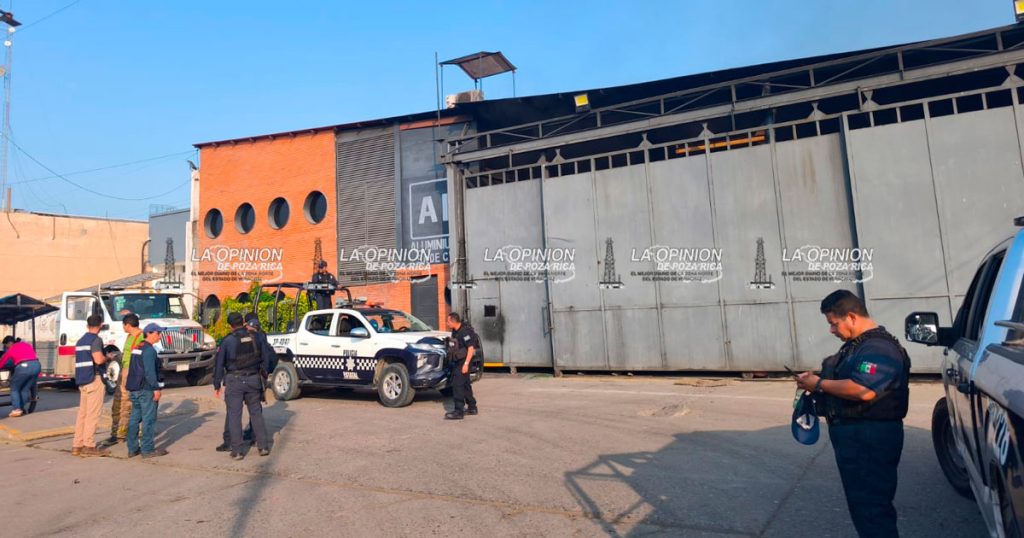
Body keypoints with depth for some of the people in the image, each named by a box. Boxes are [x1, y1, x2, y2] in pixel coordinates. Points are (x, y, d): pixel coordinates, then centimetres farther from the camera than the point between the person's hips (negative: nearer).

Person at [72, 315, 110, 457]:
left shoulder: (80, 340, 17)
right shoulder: (96, 340, -11)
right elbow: (98, 360, -23)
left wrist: (104, 357, 28)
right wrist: (107, 358, -2)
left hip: (82, 380, 9)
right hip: (94, 379, -9)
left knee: (82, 413, 11)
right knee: (93, 414, -6)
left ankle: (77, 445, 14)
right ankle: (89, 446, -5)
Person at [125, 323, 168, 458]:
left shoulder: (136, 348, 16)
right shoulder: (149, 350, -15)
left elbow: (132, 369, 21)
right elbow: (149, 372, -20)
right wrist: (156, 388, -17)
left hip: (134, 389, 10)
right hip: (146, 389, -10)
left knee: (134, 418, 13)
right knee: (148, 419, -4)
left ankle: (132, 448, 18)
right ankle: (147, 449, -1)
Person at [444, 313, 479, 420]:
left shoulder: (465, 331, -20)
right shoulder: (455, 331, 9)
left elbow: (471, 348, -22)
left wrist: (466, 363, -25)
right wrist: (453, 361, 20)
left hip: (463, 362, -10)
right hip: (458, 362, 10)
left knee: (457, 385, -11)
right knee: (465, 384, 17)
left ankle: (459, 411, -8)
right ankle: (472, 408, 28)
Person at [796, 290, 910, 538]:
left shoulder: (879, 347, -19)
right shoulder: (857, 344, 15)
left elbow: (863, 390, -32)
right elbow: (845, 381, 22)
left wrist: (819, 384, -21)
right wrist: (815, 380, 3)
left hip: (870, 438, -11)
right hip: (854, 434, 11)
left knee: (871, 506, -4)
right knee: (864, 502, 21)